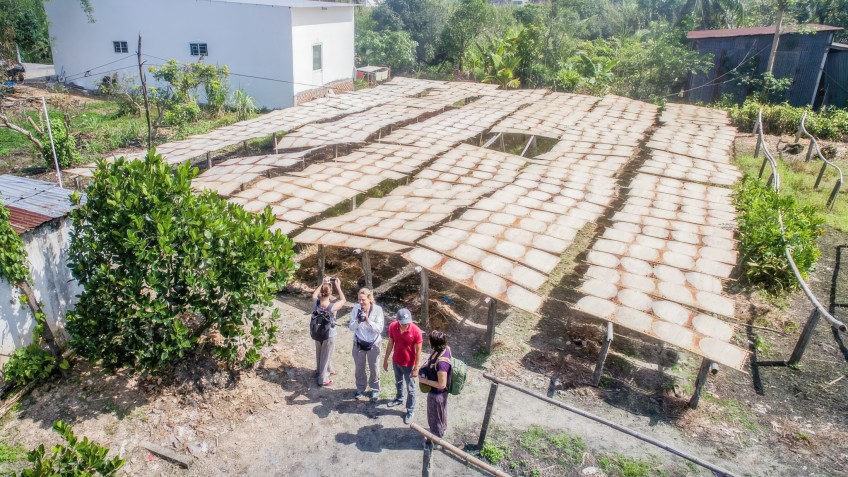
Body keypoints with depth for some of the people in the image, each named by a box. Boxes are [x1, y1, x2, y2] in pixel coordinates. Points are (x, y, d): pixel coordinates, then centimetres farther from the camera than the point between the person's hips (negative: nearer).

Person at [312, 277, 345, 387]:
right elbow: (343, 300, -10)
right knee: (326, 356, 14)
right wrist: (337, 286, -9)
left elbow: (314, 294, 4)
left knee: (320, 354, 26)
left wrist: (323, 283, 2)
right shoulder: (333, 307, -30)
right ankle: (323, 379, 28)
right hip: (329, 335, -5)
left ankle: (328, 370, 50)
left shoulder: (315, 303, -20)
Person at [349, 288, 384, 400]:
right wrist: (358, 320, -31)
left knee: (374, 368, 15)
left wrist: (368, 321, -34)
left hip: (373, 343, -2)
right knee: (359, 367, 17)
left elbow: (379, 329, -20)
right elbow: (352, 328, -11)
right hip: (358, 343, 2)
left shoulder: (377, 309, -19)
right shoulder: (356, 308, -13)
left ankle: (375, 389, 36)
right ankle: (360, 388, 40)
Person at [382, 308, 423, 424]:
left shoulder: (416, 330, -29)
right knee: (398, 382, 29)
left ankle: (410, 411, 33)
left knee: (410, 388, 14)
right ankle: (399, 399, 55)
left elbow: (418, 351, -18)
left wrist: (416, 368, -14)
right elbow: (390, 344, -2)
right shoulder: (392, 327, -18)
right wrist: (385, 360, 4)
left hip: (409, 364, -4)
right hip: (396, 361, 4)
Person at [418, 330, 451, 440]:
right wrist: (425, 367, -5)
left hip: (437, 393, -8)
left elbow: (441, 385, -31)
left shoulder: (441, 362, -41)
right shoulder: (445, 348, -15)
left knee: (435, 415, 19)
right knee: (440, 412, 33)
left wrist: (424, 381, -21)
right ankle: (441, 429, 58)